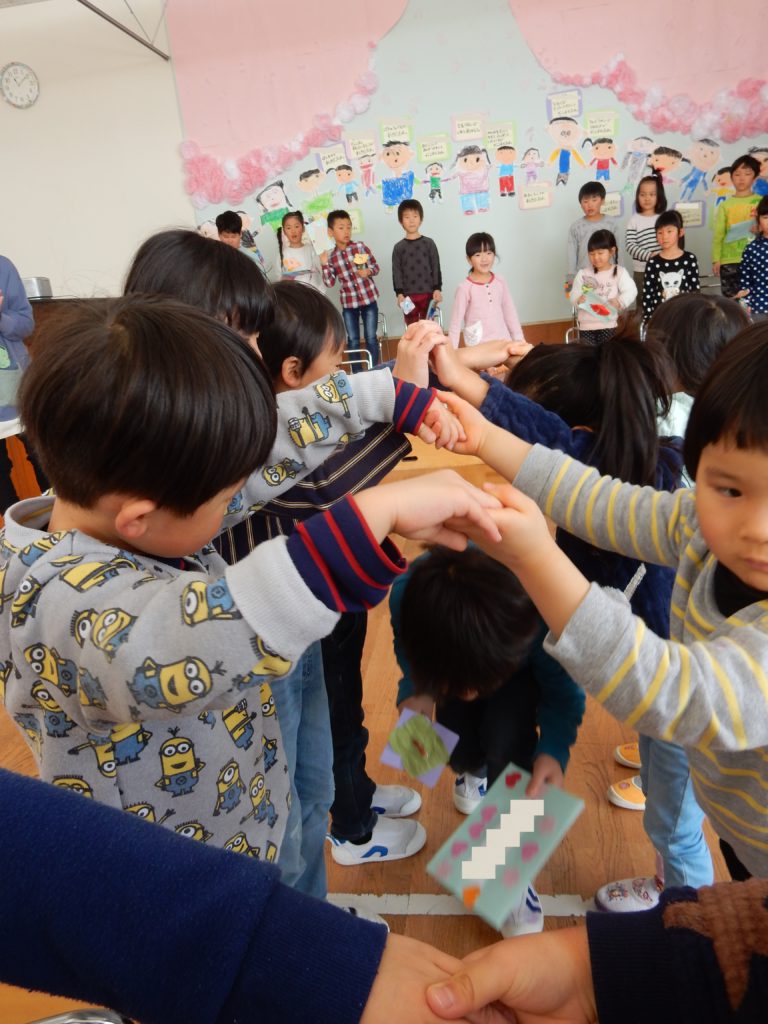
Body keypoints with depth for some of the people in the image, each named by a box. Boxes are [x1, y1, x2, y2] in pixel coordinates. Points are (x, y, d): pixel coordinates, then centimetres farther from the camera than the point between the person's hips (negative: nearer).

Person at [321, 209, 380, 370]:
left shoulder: (361, 246, -4)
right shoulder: (331, 257, 1)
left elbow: (375, 267, 0)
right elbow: (330, 283, -2)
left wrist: (368, 271, -20)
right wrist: (325, 265, -13)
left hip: (368, 299, -1)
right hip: (348, 303, 1)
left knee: (371, 338, 3)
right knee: (353, 340, 7)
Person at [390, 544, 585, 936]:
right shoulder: (407, 596, -40)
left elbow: (563, 691, -25)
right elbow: (409, 656, -15)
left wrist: (553, 751, -42)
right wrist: (414, 693, -35)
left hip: (525, 668, -2)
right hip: (455, 660, 2)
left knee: (506, 736, -28)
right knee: (461, 752, -10)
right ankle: (475, 767, 31)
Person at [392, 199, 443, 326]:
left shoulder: (429, 243, 4)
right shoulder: (398, 247, 4)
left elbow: (436, 267, 3)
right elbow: (396, 271, 2)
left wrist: (437, 289, -5)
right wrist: (399, 293, -7)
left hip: (427, 293, 0)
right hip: (408, 295, 0)